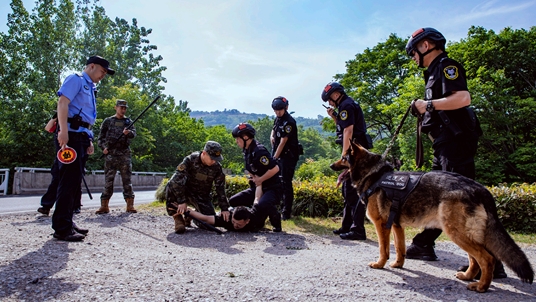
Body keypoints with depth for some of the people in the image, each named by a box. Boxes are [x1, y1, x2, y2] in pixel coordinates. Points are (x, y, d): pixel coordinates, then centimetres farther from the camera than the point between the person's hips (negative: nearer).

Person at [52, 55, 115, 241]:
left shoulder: (91, 88, 24)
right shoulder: (76, 79, -1)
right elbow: (62, 102, -15)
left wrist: (89, 140, 19)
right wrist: (63, 131, -24)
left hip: (82, 136, 9)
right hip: (71, 134, -9)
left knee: (74, 180, 10)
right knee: (69, 179, -11)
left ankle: (67, 223, 18)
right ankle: (61, 228, -7)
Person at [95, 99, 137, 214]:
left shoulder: (128, 121, 13)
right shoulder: (108, 121, 10)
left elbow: (133, 133, -3)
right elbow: (101, 136, 10)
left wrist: (129, 132, -25)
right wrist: (103, 147, -6)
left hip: (125, 154, 1)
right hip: (110, 154, -1)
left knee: (127, 180, 1)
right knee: (108, 180, 1)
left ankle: (130, 205, 3)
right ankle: (104, 206, 6)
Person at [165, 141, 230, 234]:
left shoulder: (217, 167, -13)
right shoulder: (190, 160, -22)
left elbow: (220, 188, -8)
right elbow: (177, 179, -28)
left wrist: (225, 208, -12)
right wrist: (182, 201, -32)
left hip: (202, 197, 3)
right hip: (186, 192, -3)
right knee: (171, 185, -34)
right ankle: (178, 218, -19)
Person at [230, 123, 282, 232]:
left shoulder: (258, 151, -23)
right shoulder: (247, 150, 6)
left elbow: (275, 169, -29)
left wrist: (260, 180, -17)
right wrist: (254, 178, -1)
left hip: (272, 188, -9)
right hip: (257, 187, 9)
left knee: (262, 205, -38)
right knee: (233, 201, 4)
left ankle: (276, 223, -7)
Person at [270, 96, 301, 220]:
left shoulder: (289, 122, -17)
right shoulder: (277, 119, 9)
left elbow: (283, 142, -20)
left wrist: (274, 158, -20)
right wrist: (272, 137, 5)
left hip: (289, 156, -8)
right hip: (278, 154, 9)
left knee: (286, 183, -7)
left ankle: (286, 212, 1)